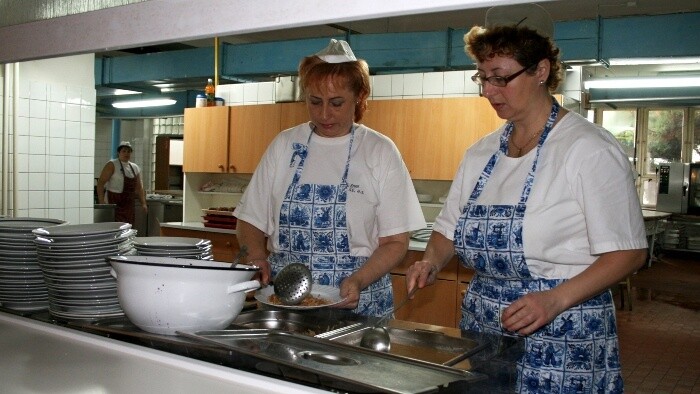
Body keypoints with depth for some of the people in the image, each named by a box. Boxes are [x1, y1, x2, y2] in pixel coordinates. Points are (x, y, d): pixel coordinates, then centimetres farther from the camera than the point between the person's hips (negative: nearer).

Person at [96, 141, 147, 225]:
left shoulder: (135, 168, 14)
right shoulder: (112, 165, -4)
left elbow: (139, 187, 17)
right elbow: (101, 183, -10)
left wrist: (143, 203, 8)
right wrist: (101, 202, -18)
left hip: (129, 204, 6)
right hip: (114, 203, -6)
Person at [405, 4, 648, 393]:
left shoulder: (590, 148, -12)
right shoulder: (481, 153, 7)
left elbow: (629, 252, -12)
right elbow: (449, 229, 14)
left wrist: (556, 299, -23)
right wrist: (432, 263, -6)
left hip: (561, 339, -5)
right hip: (481, 327, 6)